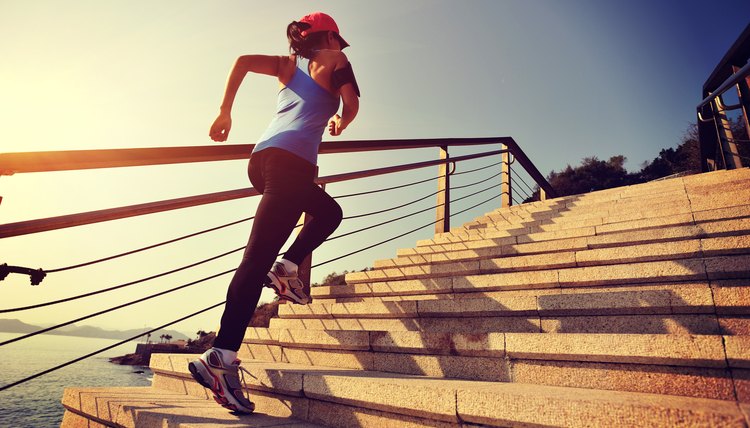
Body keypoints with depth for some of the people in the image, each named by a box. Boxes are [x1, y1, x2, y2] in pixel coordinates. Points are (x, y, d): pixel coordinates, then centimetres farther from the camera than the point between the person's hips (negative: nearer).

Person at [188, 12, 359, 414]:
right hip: (290, 161, -7)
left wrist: (225, 112, 15)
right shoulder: (334, 60, 13)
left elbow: (243, 60, 13)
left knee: (328, 211, 27)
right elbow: (352, 103, 2)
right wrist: (340, 122, 24)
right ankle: (220, 356, -13)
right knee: (257, 257, -13)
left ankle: (286, 269, 15)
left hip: (262, 157, 8)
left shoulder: (289, 64, 26)